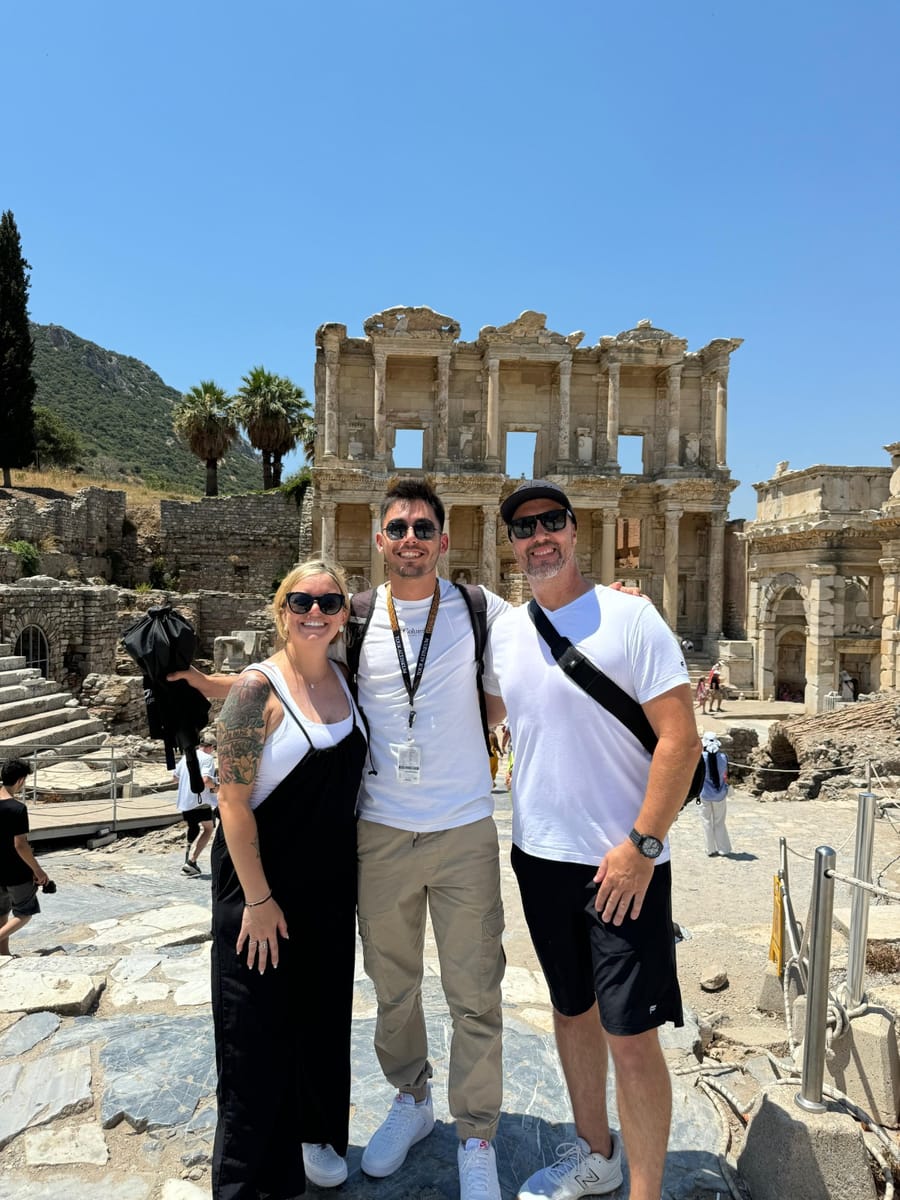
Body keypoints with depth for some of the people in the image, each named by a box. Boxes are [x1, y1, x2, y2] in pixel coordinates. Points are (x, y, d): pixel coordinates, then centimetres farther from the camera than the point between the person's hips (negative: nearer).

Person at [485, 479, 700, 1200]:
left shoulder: (629, 617, -12)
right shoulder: (504, 631, 4)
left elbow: (682, 739, -15)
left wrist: (642, 846, -17)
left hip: (624, 862, -5)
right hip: (539, 854, 6)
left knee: (631, 1036, 0)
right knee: (571, 1010, 21)